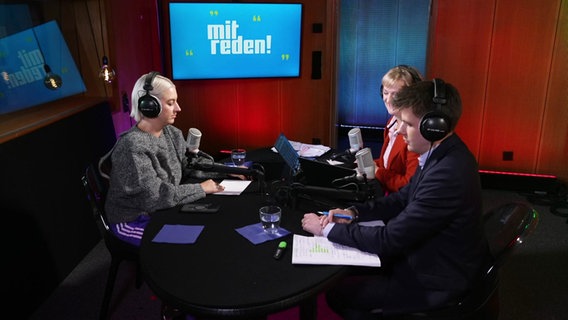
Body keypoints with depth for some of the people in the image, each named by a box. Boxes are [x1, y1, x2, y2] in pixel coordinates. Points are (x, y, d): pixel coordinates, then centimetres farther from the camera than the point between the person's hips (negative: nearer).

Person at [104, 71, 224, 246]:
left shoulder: (173, 134, 0)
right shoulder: (131, 146, -26)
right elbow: (155, 197, -30)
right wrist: (201, 188, -22)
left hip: (165, 211, 7)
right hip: (134, 221, -7)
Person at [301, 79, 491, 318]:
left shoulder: (448, 173, -34)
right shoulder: (442, 155, -3)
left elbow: (389, 239, -29)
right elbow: (404, 199, 9)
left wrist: (327, 229, -18)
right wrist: (354, 212, -4)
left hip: (436, 280, -9)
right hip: (430, 257, 9)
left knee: (337, 293, 1)